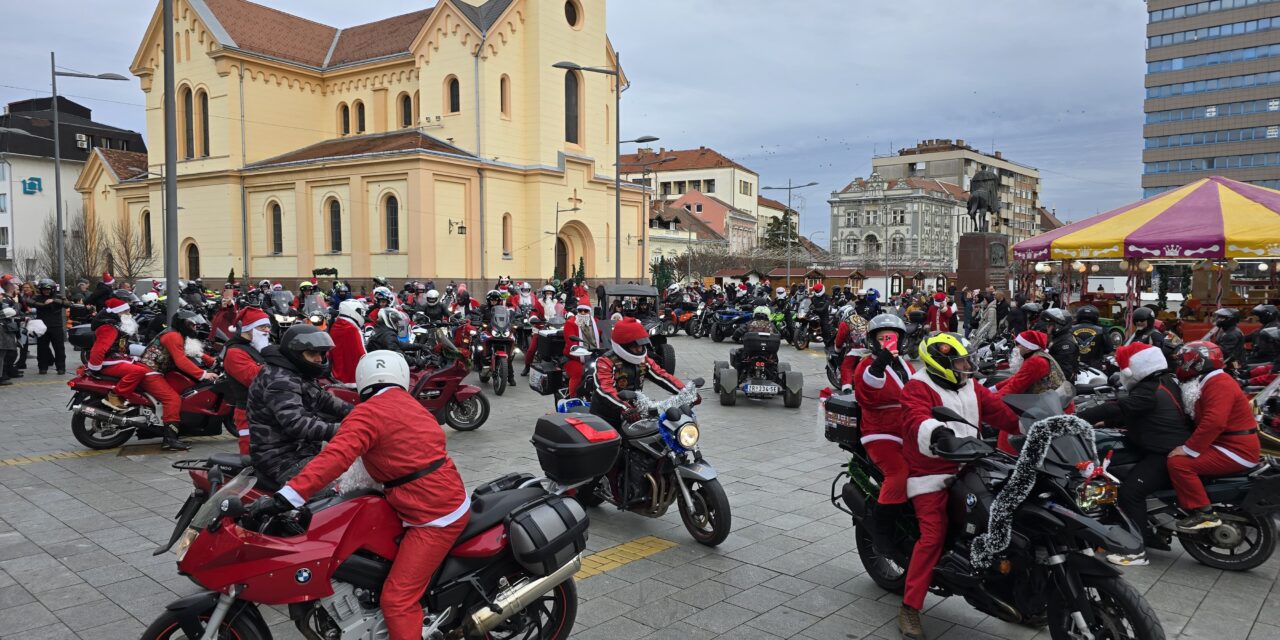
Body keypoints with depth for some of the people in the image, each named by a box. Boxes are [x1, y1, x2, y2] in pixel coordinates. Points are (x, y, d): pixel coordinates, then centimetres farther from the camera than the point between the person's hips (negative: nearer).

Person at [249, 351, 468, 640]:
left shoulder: (369, 413, -10)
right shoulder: (412, 406, 15)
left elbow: (336, 456, -25)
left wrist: (286, 496, -30)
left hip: (434, 517, -9)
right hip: (451, 502, 9)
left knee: (397, 599, -6)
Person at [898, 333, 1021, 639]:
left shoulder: (972, 389, 15)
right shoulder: (918, 388, -11)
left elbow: (1000, 411, 9)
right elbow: (916, 418, -30)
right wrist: (937, 432, -50)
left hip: (965, 470, 8)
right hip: (930, 473, -8)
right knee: (933, 535, -17)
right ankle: (909, 608, -10)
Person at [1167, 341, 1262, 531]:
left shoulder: (1219, 383, -18)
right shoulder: (1209, 382, 17)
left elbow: (1214, 423, -30)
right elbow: (1202, 421, 20)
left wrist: (1188, 449, -26)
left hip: (1237, 450, -11)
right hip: (1224, 444, 11)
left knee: (1179, 463, -22)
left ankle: (1204, 514, -17)